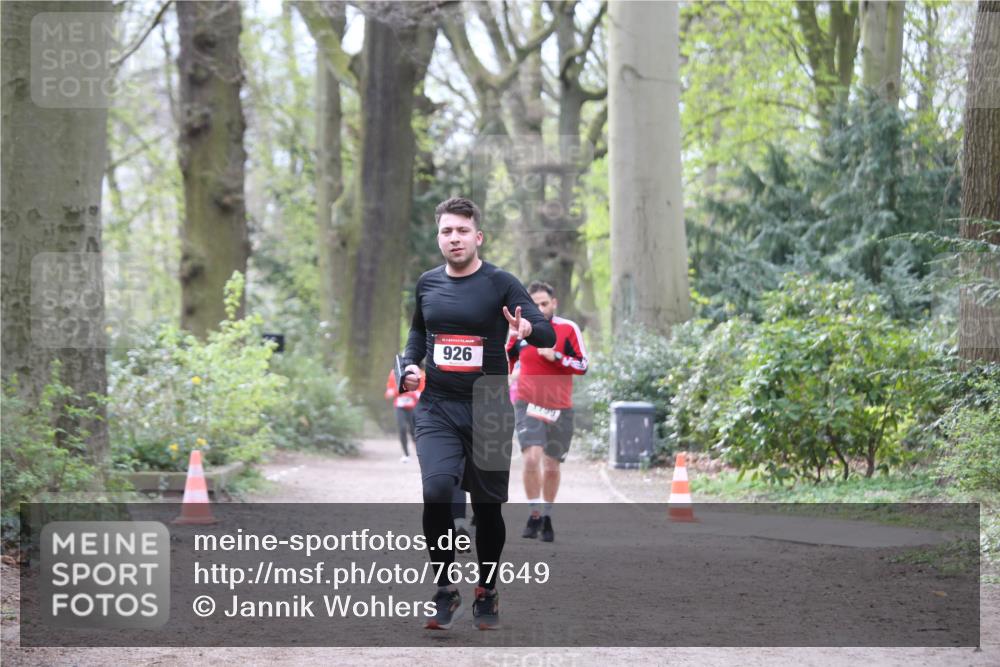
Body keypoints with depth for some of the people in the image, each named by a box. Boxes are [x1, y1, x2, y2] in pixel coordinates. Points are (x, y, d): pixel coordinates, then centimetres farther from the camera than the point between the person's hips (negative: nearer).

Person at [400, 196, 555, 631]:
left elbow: (548, 334, -15)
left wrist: (528, 329, -37)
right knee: (436, 490, -21)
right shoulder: (427, 284, 6)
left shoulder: (500, 283, -7)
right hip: (437, 407, 2)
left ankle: (487, 594, 29)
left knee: (487, 505, 8)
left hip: (488, 409, -2)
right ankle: (445, 591, -7)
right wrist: (410, 364, 7)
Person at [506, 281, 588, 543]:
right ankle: (534, 514, -6)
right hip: (528, 404, 0)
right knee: (532, 457, -20)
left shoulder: (568, 329, -3)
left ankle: (547, 517, 27)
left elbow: (582, 366, -7)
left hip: (559, 407, 0)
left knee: (552, 466, 9)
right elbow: (506, 360, 19)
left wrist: (555, 356, -18)